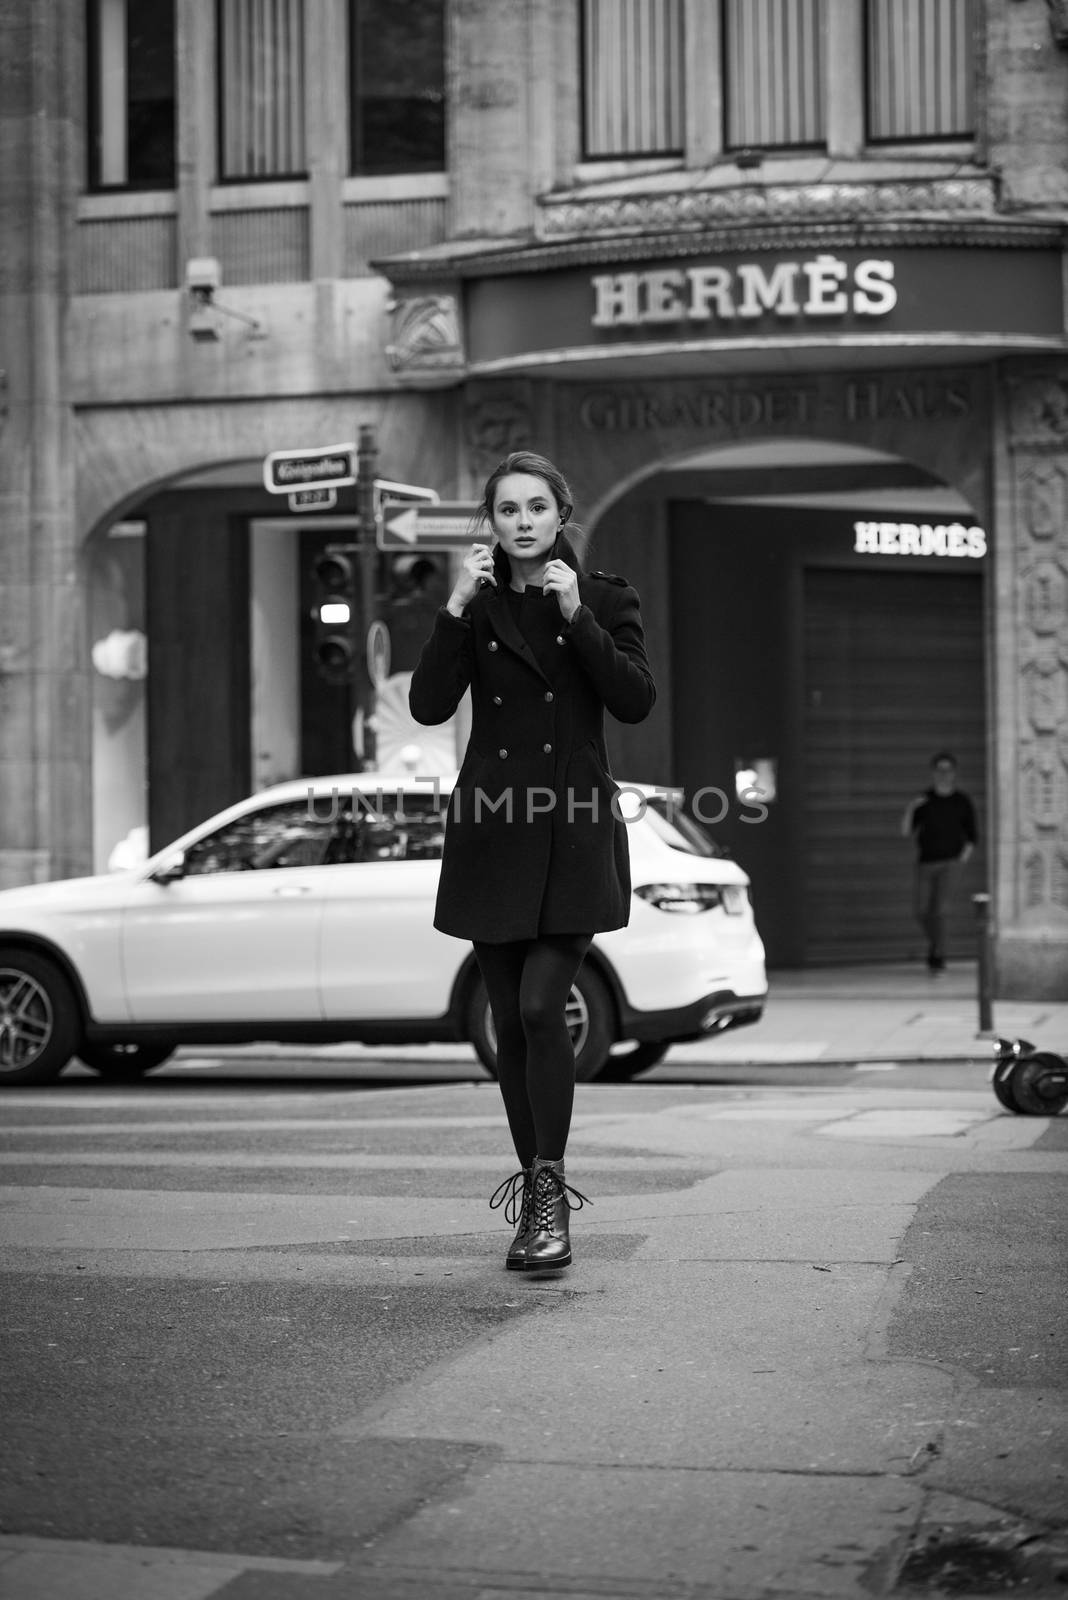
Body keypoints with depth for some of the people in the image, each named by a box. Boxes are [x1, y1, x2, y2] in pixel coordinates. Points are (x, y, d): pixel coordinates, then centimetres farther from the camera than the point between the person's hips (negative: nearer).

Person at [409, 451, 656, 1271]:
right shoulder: (475, 607, 8)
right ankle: (539, 1198, 19)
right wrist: (456, 608, -13)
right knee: (510, 1022, 7)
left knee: (541, 1007, -16)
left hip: (573, 832, -3)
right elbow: (429, 705, -5)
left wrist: (576, 615, -16)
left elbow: (637, 700, -9)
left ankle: (548, 1191, -8)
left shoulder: (605, 597, 3)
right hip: (492, 828, 3)